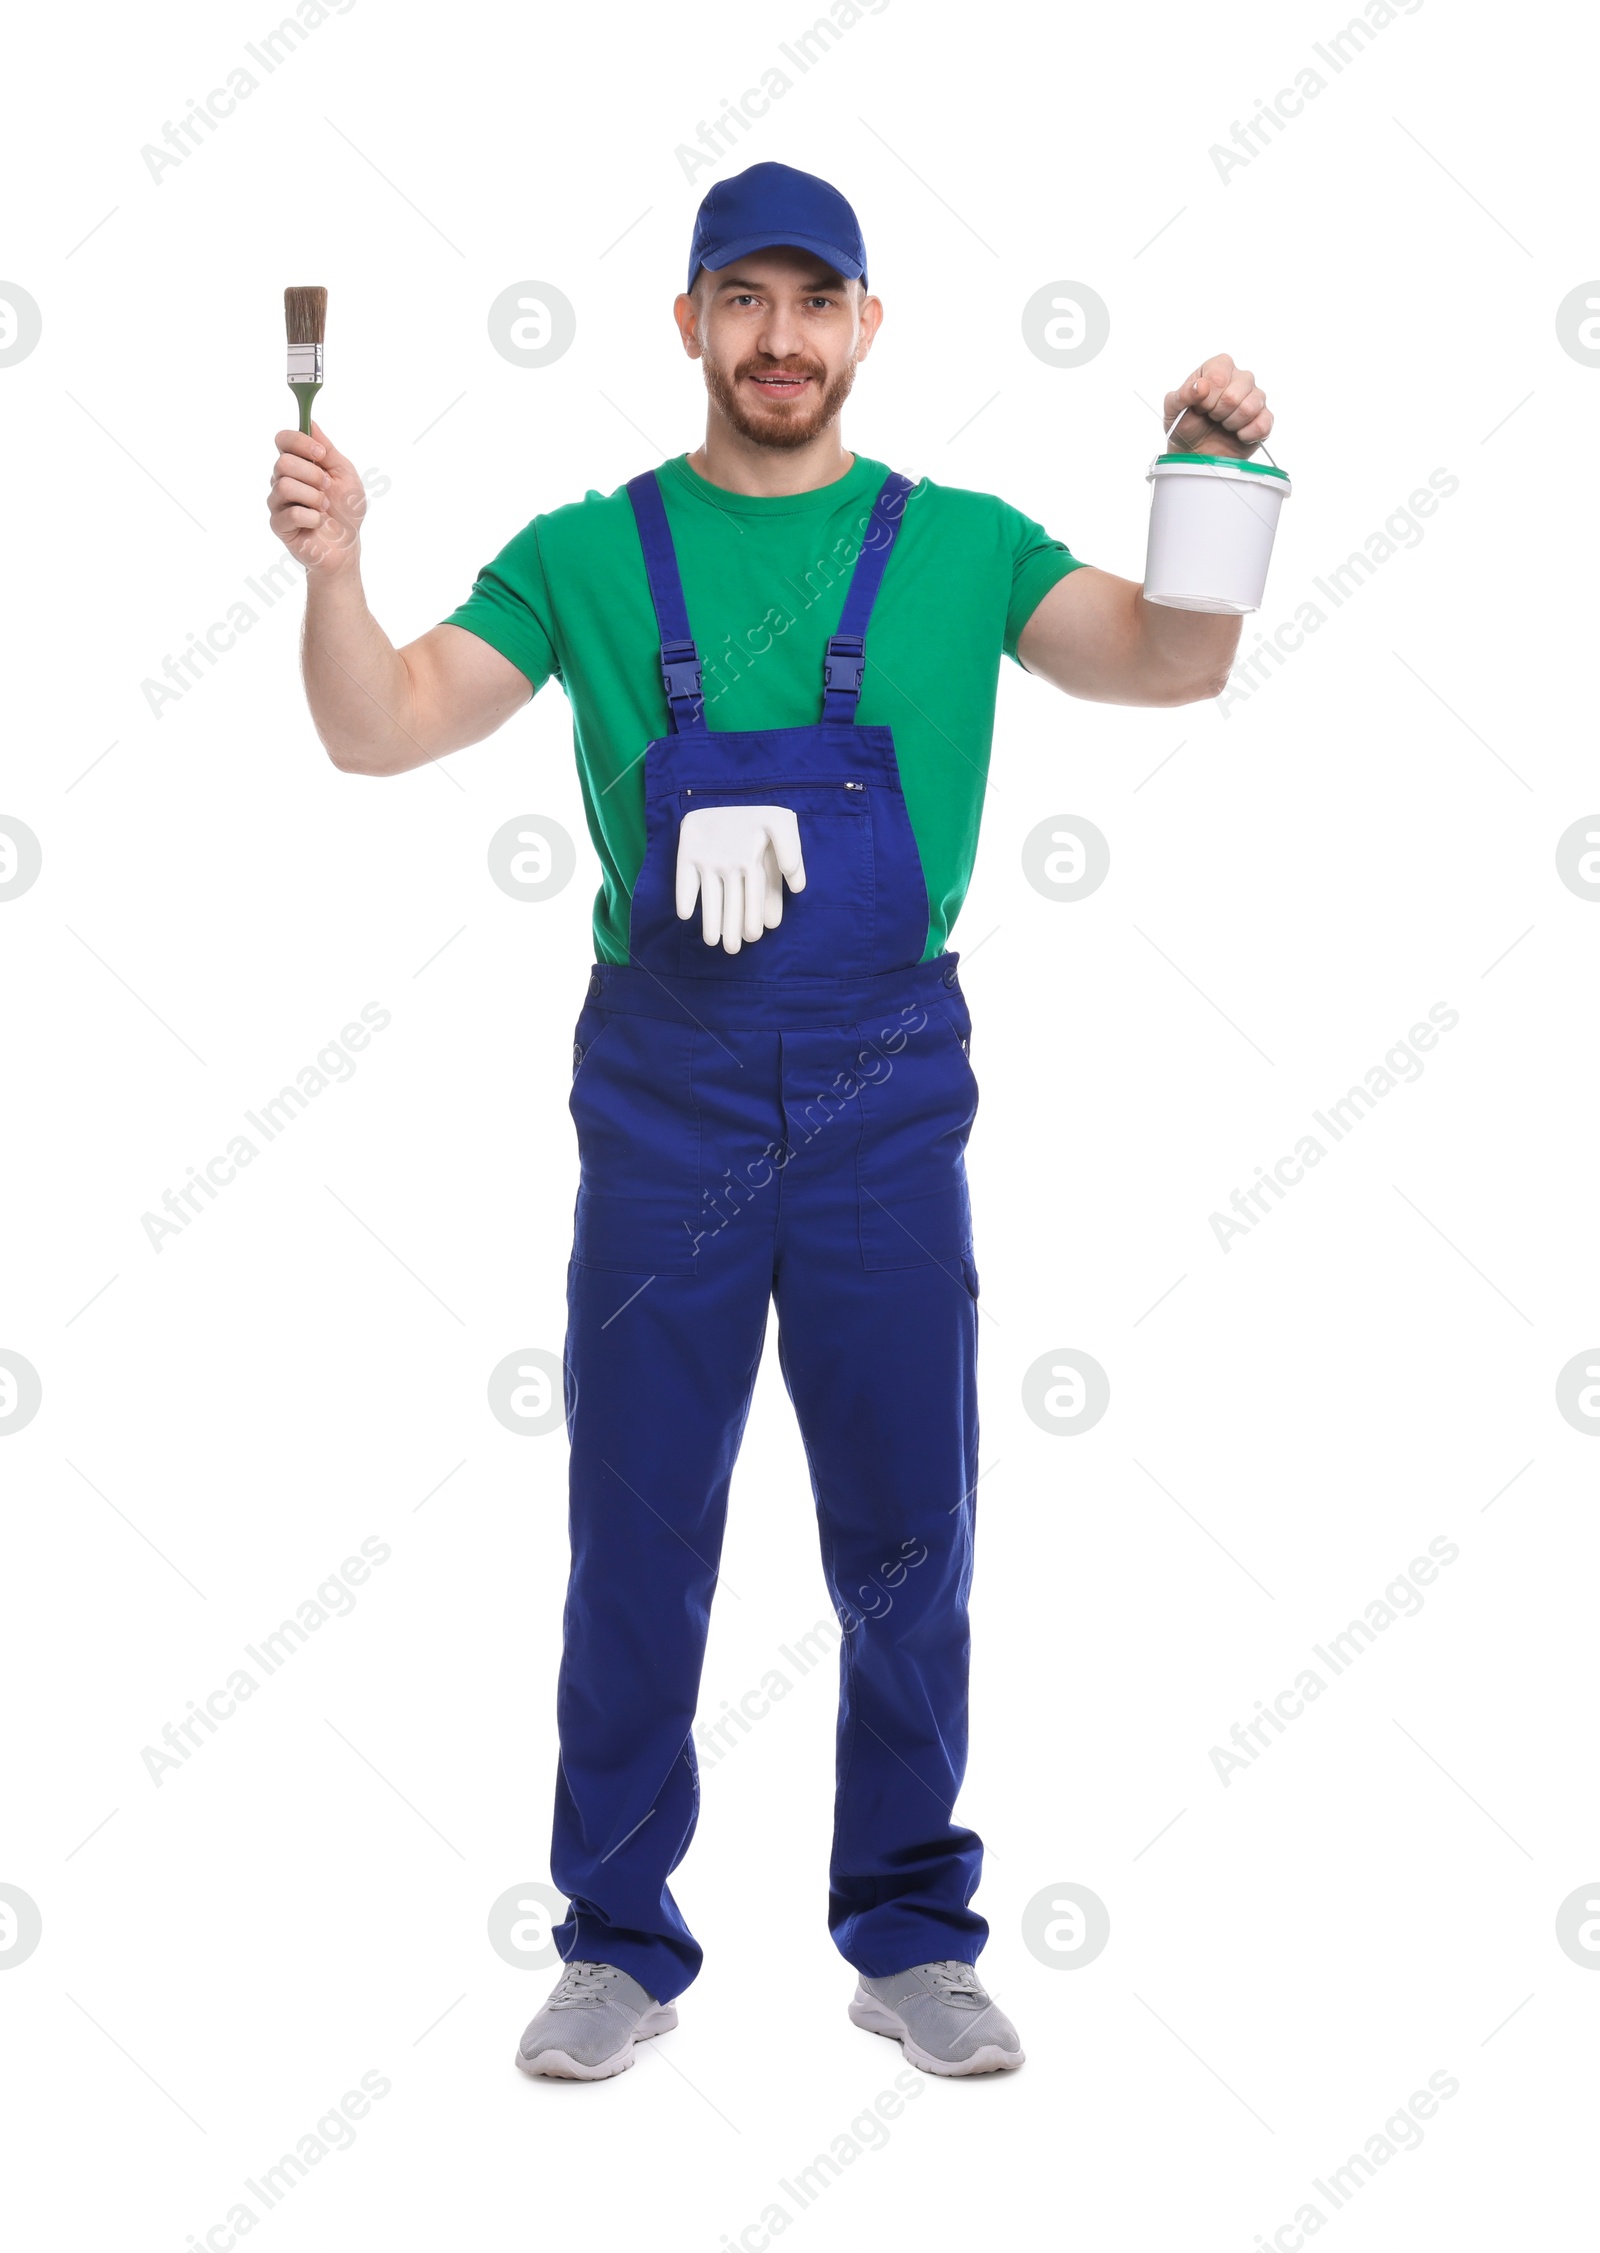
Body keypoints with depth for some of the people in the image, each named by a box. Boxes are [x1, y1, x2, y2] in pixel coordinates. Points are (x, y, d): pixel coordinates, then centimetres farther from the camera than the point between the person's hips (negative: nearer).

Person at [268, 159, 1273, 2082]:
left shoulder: (958, 547, 4)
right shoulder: (591, 554, 3)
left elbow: (1167, 668, -7)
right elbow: (383, 735, -5)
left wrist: (1213, 491, -25)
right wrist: (333, 573, -24)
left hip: (889, 1095, 1)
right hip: (663, 1098, 0)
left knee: (905, 1539, 8)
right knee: (637, 1541, 6)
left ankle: (913, 1940, 24)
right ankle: (619, 1945, 20)